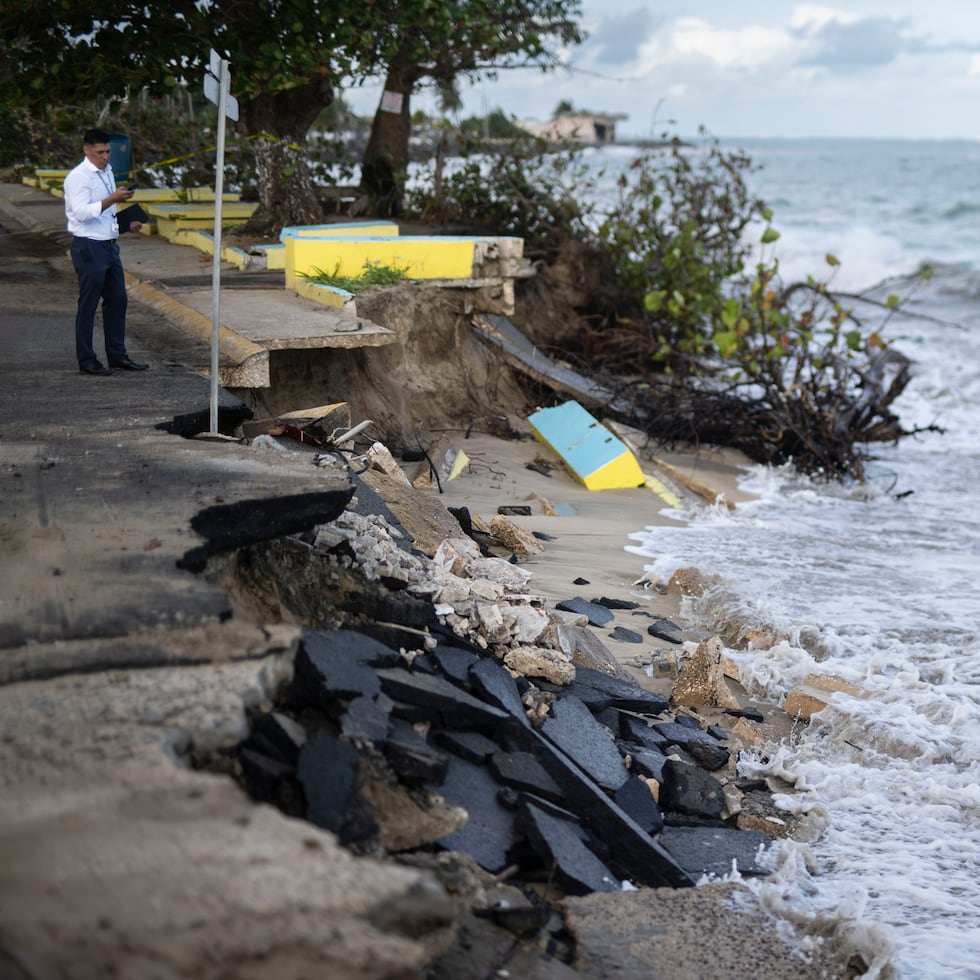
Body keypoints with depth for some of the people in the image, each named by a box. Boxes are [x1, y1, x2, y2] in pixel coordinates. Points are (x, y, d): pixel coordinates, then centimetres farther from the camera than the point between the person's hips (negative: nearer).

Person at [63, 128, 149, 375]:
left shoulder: (107, 173, 15)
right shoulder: (78, 177, -13)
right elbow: (82, 212, -24)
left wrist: (127, 225, 9)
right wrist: (113, 199, -31)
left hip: (109, 245, 9)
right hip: (88, 246, -9)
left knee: (117, 300, 11)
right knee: (88, 305, -2)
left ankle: (117, 355, 19)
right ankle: (86, 361, 4)